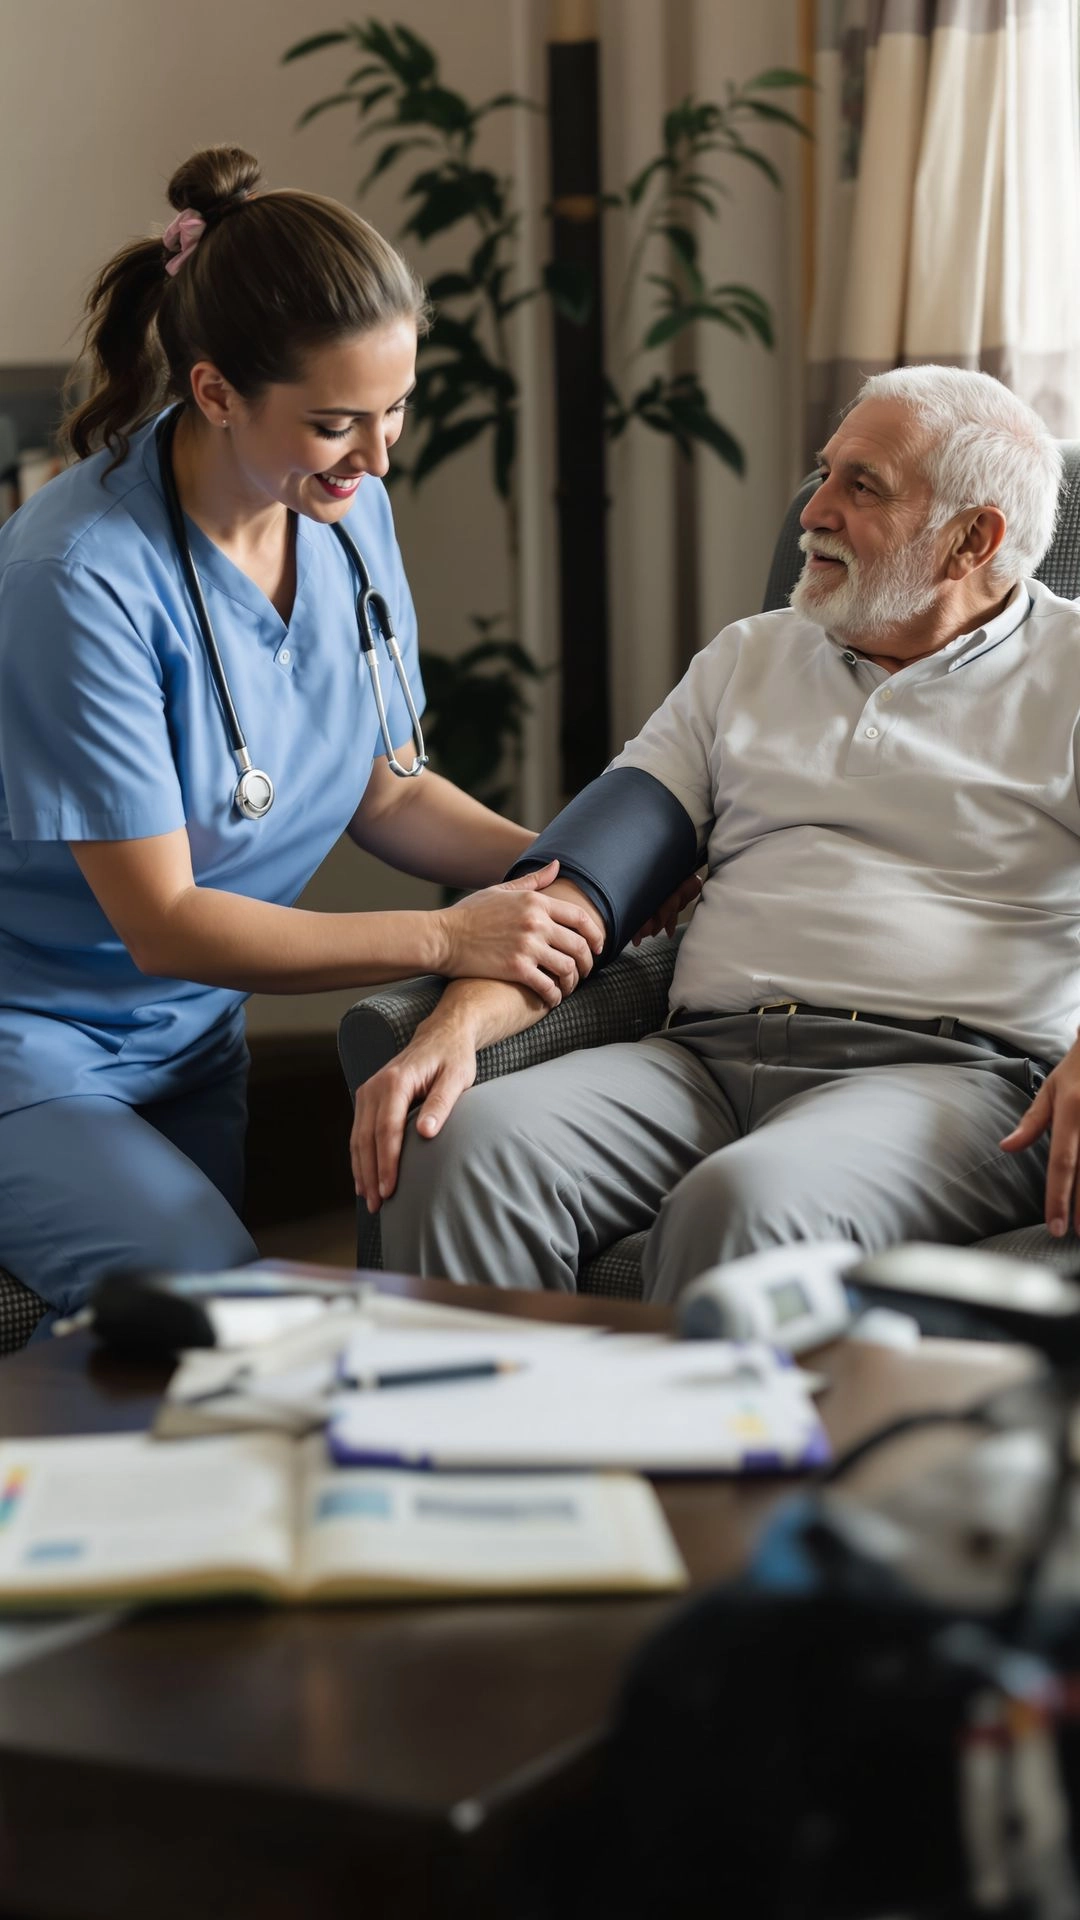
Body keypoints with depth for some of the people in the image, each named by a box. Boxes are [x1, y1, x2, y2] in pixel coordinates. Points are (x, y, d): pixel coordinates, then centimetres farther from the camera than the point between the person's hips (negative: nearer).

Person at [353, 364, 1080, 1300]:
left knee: (740, 1206, -36)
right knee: (468, 1145, -25)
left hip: (947, 1071, -4)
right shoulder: (748, 658, 24)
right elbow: (589, 881, 15)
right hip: (705, 1054, 5)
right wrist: (456, 1026, -4)